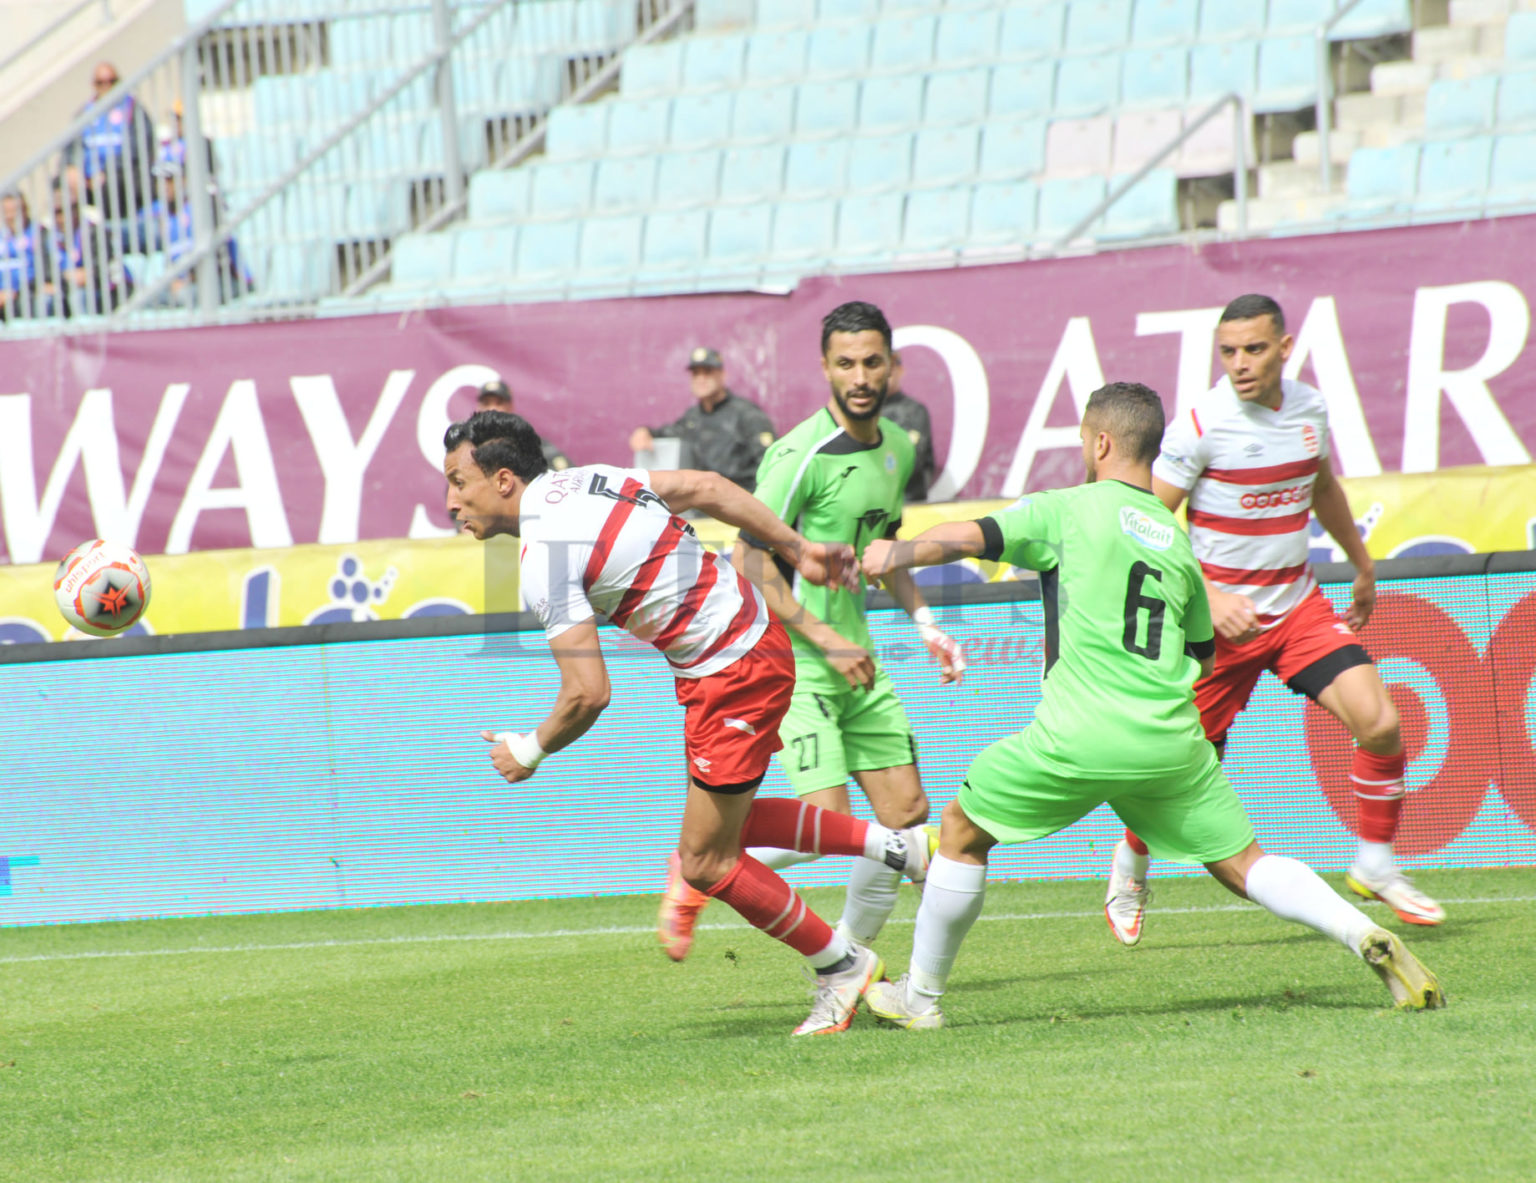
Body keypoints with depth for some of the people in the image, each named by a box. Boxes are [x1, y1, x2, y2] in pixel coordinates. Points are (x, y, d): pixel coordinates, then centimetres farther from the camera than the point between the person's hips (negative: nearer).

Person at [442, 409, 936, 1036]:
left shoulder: (545, 560, -22)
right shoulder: (581, 480, 4)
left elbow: (587, 695, -25)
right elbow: (707, 487, 8)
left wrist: (529, 752, -7)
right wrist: (798, 550, 14)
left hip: (733, 674, -10)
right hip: (749, 629, 10)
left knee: (705, 862, 3)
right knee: (725, 823, 23)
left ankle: (841, 967, 18)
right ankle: (897, 846, 28)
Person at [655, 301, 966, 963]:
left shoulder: (897, 448, 8)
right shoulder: (804, 455, -18)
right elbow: (750, 561, -18)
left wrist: (924, 623, 15)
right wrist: (827, 641, -19)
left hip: (855, 659, 8)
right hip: (793, 659, -8)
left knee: (906, 814, 3)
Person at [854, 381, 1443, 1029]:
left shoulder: (1069, 510, 1)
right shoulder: (1177, 539, 17)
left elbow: (965, 538, -5)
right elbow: (1203, 655, 27)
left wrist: (893, 555, 12)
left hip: (1080, 740, -4)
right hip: (1173, 743, 4)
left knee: (961, 829, 15)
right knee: (1242, 862, 9)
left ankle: (919, 995, 20)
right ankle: (1364, 935, -14)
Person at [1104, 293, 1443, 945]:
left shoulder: (1310, 408, 2)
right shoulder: (1200, 424, -16)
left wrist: (1363, 566, 34)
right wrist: (1208, 597, -23)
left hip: (1298, 605, 4)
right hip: (1222, 616, -4)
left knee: (1379, 722, -12)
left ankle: (1375, 865, 7)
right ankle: (1129, 867, 32)